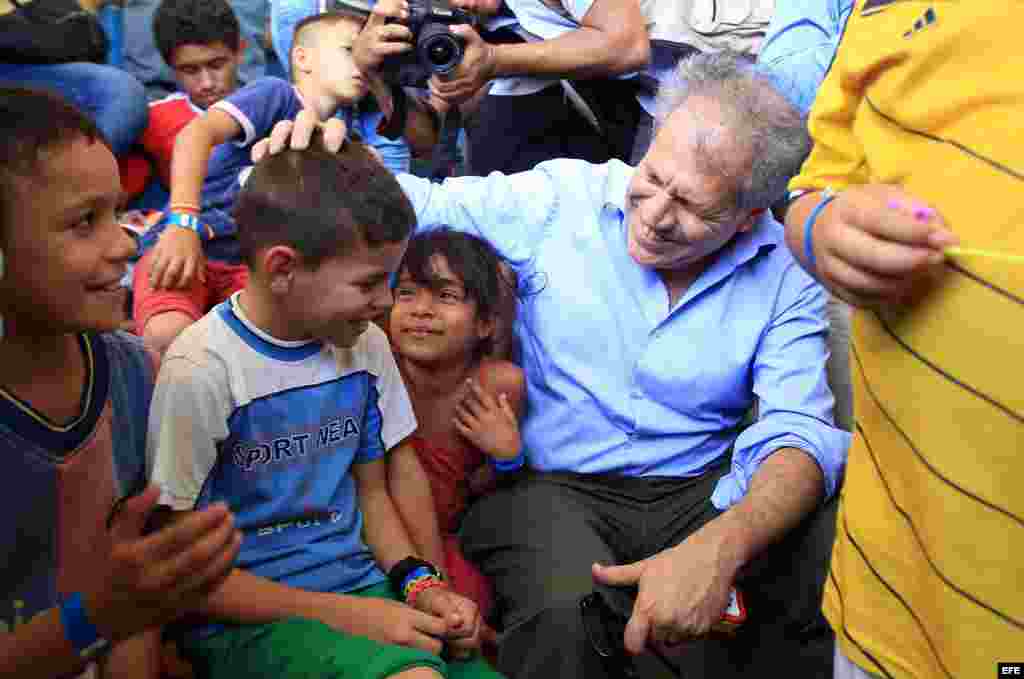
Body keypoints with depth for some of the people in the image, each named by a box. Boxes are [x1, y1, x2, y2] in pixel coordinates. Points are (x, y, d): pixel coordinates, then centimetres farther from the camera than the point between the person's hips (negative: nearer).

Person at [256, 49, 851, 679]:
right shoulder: (558, 198, -5)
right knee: (566, 615, -34)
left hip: (700, 492, 2)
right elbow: (419, 204, 3)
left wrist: (719, 549, -36)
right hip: (551, 485, -1)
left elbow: (799, 433, -15)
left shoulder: (786, 274, -4)